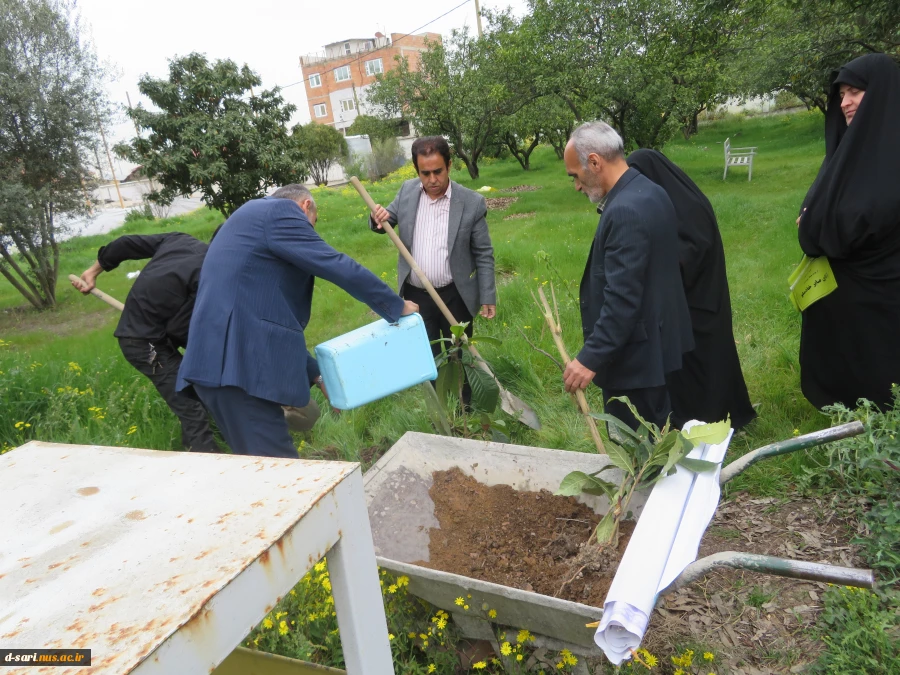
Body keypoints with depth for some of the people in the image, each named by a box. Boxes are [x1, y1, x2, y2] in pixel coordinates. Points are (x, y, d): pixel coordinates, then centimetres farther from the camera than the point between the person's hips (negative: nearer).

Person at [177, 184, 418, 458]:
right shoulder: (279, 211, -1)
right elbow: (338, 267, -8)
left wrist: (316, 374, 27)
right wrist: (396, 306, 6)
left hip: (220, 364, 10)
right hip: (236, 368, -10)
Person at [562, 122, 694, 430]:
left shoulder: (625, 211, -24)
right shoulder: (650, 192, 7)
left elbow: (621, 299, -27)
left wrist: (591, 358, -23)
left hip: (633, 354, -10)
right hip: (657, 341, 10)